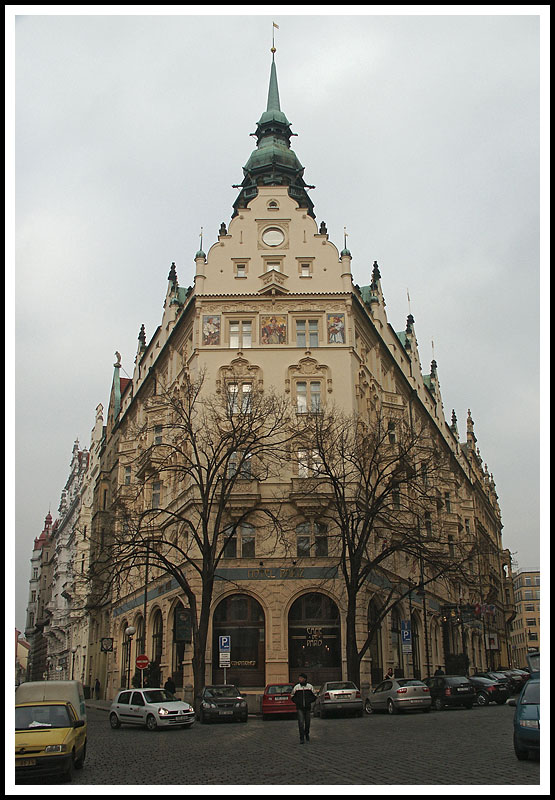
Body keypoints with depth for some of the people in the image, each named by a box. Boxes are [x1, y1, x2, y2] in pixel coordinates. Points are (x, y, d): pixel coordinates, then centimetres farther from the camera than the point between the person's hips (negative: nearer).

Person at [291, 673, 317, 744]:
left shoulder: (310, 687, 0)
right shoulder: (296, 687, 1)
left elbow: (314, 696, 7)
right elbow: (292, 697, 10)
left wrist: (309, 701, -9)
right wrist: (297, 702, -7)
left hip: (307, 708, 1)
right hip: (299, 708, -1)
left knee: (307, 723, 10)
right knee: (301, 723, -10)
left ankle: (307, 734, 37)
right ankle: (302, 739, -8)